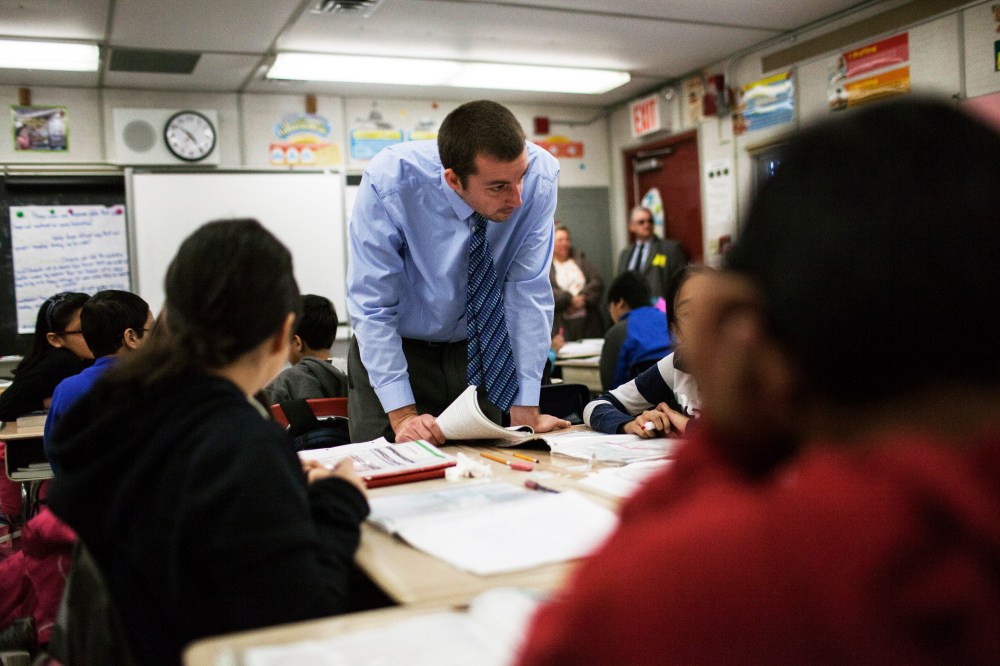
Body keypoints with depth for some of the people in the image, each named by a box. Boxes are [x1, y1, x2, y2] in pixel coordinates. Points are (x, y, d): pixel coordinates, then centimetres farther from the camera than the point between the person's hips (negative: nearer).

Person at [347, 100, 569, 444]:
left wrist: (525, 409, -20)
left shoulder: (539, 173, -23)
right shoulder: (389, 182, -28)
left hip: (480, 350, 2)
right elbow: (372, 307, -23)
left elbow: (529, 291, -19)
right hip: (396, 351, -1)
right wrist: (403, 414, -27)